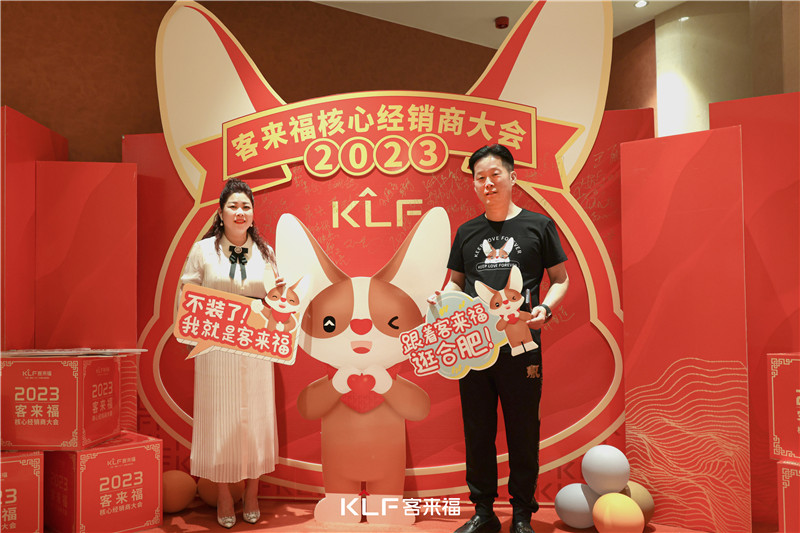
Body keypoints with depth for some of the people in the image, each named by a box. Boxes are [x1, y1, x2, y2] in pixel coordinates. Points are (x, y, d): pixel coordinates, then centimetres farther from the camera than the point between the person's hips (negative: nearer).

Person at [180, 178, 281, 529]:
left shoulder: (265, 253, 8)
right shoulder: (202, 250, 2)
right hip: (215, 349, -2)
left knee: (255, 417, 7)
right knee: (218, 418, 4)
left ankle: (252, 494, 24)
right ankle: (224, 499, 21)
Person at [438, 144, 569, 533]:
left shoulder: (538, 225, 3)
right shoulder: (467, 232, 12)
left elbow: (560, 279, 6)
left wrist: (545, 307, -12)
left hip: (521, 347, -3)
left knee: (523, 434, 6)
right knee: (477, 432, 10)